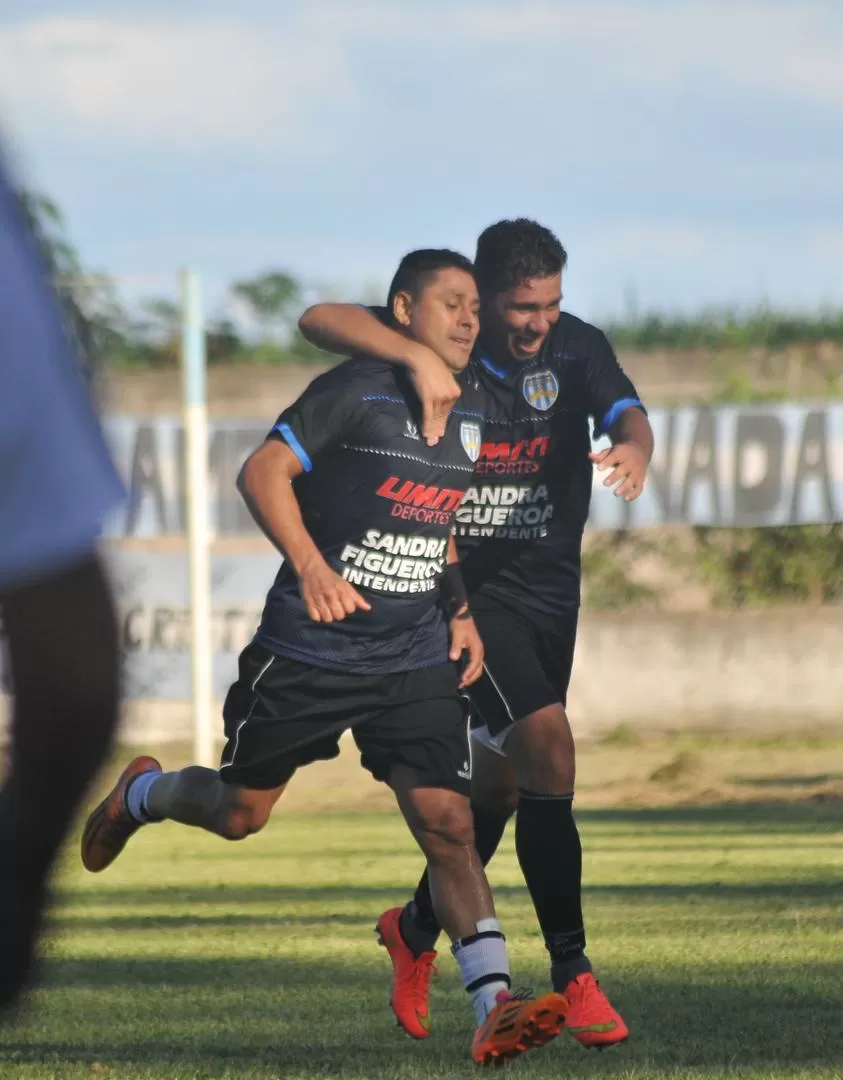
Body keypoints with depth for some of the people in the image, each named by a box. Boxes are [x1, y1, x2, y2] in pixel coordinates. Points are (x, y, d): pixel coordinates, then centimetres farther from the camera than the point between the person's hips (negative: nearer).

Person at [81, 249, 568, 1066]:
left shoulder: (471, 411, 8)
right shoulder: (357, 389, -13)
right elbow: (262, 473, -18)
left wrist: (459, 610, 12)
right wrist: (310, 568, -31)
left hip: (415, 661, 4)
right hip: (311, 650, -4)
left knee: (447, 823, -12)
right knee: (239, 813, 11)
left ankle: (494, 1008, -19)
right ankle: (140, 794, 45)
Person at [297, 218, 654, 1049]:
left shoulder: (575, 347, -4)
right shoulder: (444, 350, -13)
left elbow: (626, 413, -21)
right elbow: (319, 320, -24)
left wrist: (633, 450, -46)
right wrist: (417, 358, -38)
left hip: (551, 586, 5)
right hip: (470, 588, -5)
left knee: (506, 777, 14)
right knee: (548, 749, -21)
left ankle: (416, 930, 40)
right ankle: (571, 974, -17)